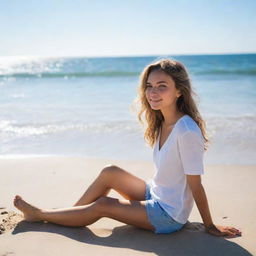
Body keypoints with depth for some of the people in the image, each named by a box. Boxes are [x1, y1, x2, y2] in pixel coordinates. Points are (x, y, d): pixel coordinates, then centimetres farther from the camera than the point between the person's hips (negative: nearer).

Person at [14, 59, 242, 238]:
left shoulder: (187, 132, -28)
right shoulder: (160, 122, -2)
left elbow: (196, 185, -22)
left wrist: (210, 226, -12)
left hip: (169, 215, -8)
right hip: (156, 194, 8)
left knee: (102, 205, -5)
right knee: (110, 172, 5)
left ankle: (40, 214, 15)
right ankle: (69, 214, 20)